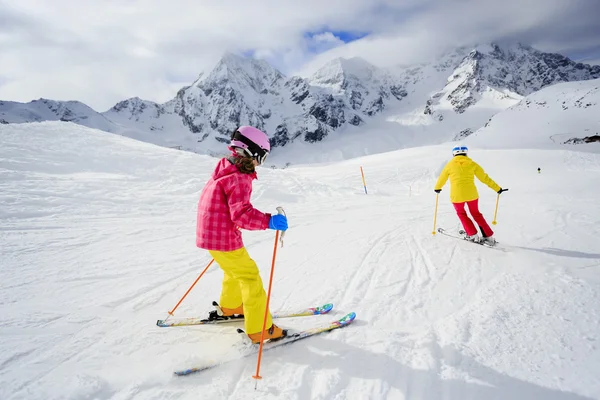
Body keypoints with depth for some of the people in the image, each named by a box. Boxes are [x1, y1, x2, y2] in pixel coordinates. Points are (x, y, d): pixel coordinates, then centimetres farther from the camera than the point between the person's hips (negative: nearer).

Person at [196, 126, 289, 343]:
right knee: (250, 276, -1)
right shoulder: (237, 178, -21)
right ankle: (260, 329, 4)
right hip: (223, 238, -10)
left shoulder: (225, 171, 9)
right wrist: (268, 221, -35)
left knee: (235, 269, 28)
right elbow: (241, 214, -29)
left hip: (210, 233, 10)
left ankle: (229, 306, 48)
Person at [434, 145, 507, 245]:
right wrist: (498, 189, 14)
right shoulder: (472, 164, 4)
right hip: (472, 194, 2)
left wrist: (437, 188, 34)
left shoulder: (450, 165, 3)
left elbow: (442, 179, 15)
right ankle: (489, 237, 20)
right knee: (476, 214, 21)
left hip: (457, 195, -2)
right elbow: (485, 178, 6)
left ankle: (473, 235, 17)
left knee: (461, 214, 22)